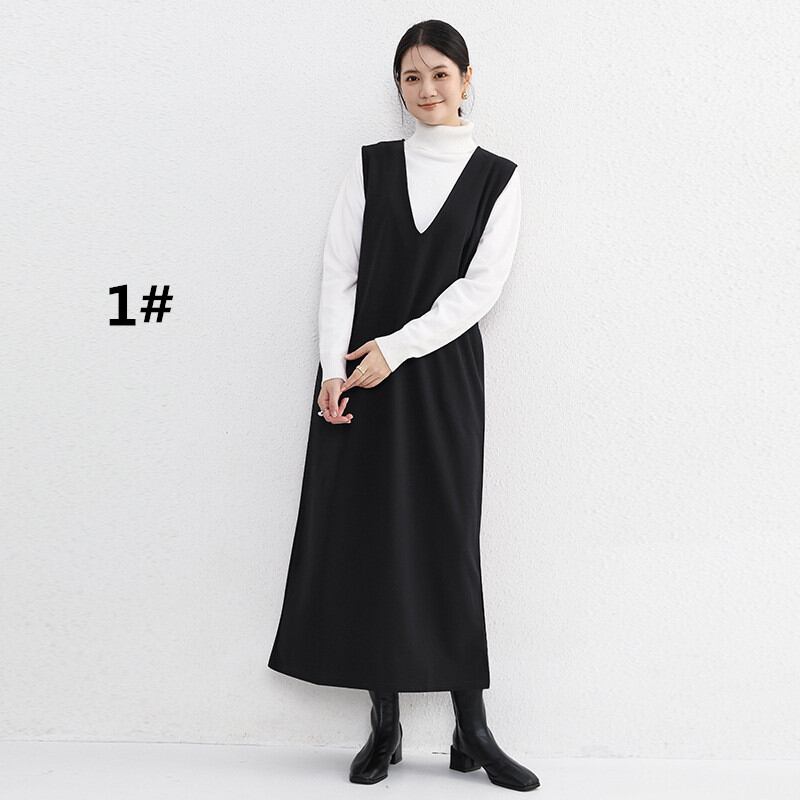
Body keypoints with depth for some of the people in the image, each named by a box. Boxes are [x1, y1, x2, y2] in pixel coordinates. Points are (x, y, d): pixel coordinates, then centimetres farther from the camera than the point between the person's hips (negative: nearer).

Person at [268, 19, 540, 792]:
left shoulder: (497, 177, 4)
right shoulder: (370, 166, 8)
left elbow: (480, 286, -5)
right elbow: (338, 272, 1)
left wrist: (396, 348, -14)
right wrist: (334, 369, -11)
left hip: (441, 372, -1)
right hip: (357, 373, 2)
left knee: (445, 541, 0)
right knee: (364, 540, 2)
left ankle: (471, 731, 9)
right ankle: (384, 724, 12)